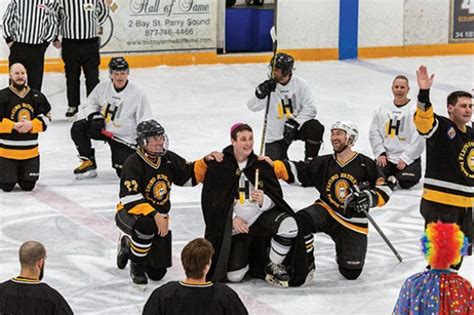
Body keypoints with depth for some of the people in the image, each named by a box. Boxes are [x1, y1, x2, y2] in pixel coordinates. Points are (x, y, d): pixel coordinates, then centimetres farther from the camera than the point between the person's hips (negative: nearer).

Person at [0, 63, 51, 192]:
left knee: (28, 185, 5)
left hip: (30, 151, 3)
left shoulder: (37, 96, 3)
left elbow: (45, 117, 4)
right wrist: (13, 126, -22)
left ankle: (19, 174, 37)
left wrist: (31, 125, -14)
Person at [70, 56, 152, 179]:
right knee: (77, 128, -19)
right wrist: (94, 116, -15)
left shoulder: (138, 94, -14)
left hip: (123, 137, -4)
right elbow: (88, 105, 7)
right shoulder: (103, 87, -4)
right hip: (102, 128, 4)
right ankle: (88, 163, -3)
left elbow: (144, 123, -11)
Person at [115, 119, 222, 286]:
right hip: (130, 213, -6)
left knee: (157, 272, 4)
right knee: (146, 225, -43)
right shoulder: (133, 163, -21)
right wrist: (155, 216, -37)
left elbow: (190, 175, 10)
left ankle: (128, 246, 33)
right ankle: (136, 266, -16)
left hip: (159, 216, 6)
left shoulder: (168, 159, -1)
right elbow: (130, 199, -28)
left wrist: (205, 161, -8)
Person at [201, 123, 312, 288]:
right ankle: (245, 256, 28)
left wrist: (263, 201, -24)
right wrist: (232, 219, -16)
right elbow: (210, 201, -4)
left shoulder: (261, 165, 0)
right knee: (234, 276, -10)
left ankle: (274, 266, -8)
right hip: (233, 226, -1)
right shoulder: (218, 166, -5)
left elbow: (276, 196, -1)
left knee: (288, 224, -31)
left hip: (261, 217, 1)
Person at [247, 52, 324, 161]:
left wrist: (294, 123, -22)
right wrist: (261, 93, -35)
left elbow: (310, 108, -12)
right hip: (276, 135, 0)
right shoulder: (269, 85, -12)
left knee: (315, 128, -29)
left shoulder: (300, 84, -12)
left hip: (296, 125, 0)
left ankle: (310, 160, -8)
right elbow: (253, 107, -16)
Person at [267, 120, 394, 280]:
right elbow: (296, 172, -4)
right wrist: (272, 166, -20)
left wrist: (370, 197, -24)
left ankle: (344, 251, 32)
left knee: (351, 272, -4)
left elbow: (385, 188, -4)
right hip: (326, 212, 1)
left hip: (353, 223, -1)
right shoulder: (324, 164, 2)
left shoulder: (365, 164, -4)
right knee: (300, 221, -32)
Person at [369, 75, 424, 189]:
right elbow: (374, 132, 9)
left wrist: (405, 158, -14)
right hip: (386, 157, 4)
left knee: (406, 183, -20)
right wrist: (380, 153, -3)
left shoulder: (415, 110, -7)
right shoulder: (382, 109, 9)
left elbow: (419, 139, -12)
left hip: (408, 158, -4)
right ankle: (391, 176, 17)